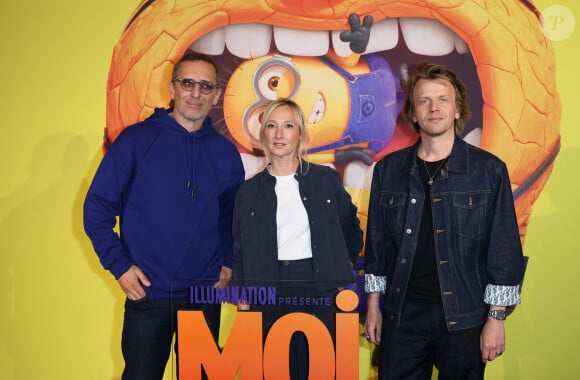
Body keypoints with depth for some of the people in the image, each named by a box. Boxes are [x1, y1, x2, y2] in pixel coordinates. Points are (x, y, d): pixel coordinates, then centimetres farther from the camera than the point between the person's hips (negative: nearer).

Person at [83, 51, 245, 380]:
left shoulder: (225, 152, 5)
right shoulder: (136, 139, -5)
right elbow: (97, 207, -3)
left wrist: (229, 263, 3)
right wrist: (119, 265, -9)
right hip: (147, 294, -2)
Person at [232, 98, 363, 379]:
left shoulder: (326, 179, 2)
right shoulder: (249, 190, 4)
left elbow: (351, 229, 13)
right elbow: (240, 252, 7)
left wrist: (342, 271, 9)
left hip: (318, 288, 0)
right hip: (268, 293, 1)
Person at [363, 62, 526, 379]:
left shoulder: (489, 170, -3)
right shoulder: (388, 169, 3)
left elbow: (504, 249, -3)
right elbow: (377, 241, 8)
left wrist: (496, 317, -5)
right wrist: (373, 305, 8)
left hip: (463, 318, -1)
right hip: (402, 314, 2)